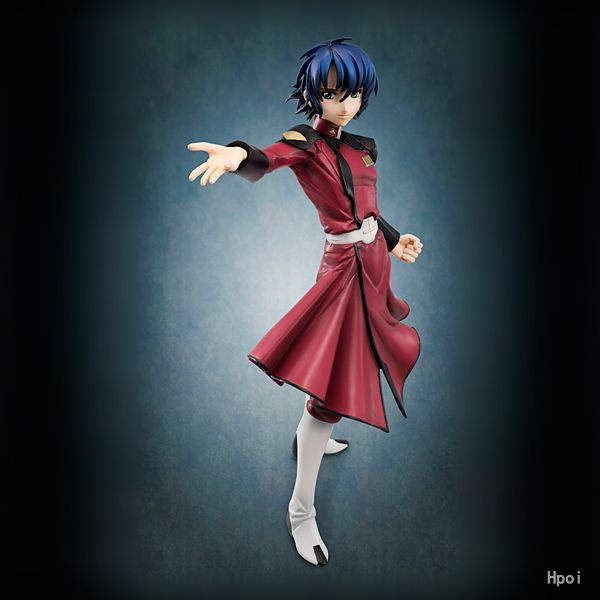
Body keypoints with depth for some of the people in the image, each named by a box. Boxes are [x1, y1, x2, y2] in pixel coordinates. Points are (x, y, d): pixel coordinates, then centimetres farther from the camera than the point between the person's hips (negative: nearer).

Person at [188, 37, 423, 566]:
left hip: (373, 262, 9)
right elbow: (266, 161, -35)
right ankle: (300, 511, 3)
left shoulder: (362, 148, 9)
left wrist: (393, 240, 30)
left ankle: (311, 435, 47)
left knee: (354, 357, 23)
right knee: (331, 392, -9)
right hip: (345, 269, -8)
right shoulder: (305, 143, -13)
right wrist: (238, 154, -57)